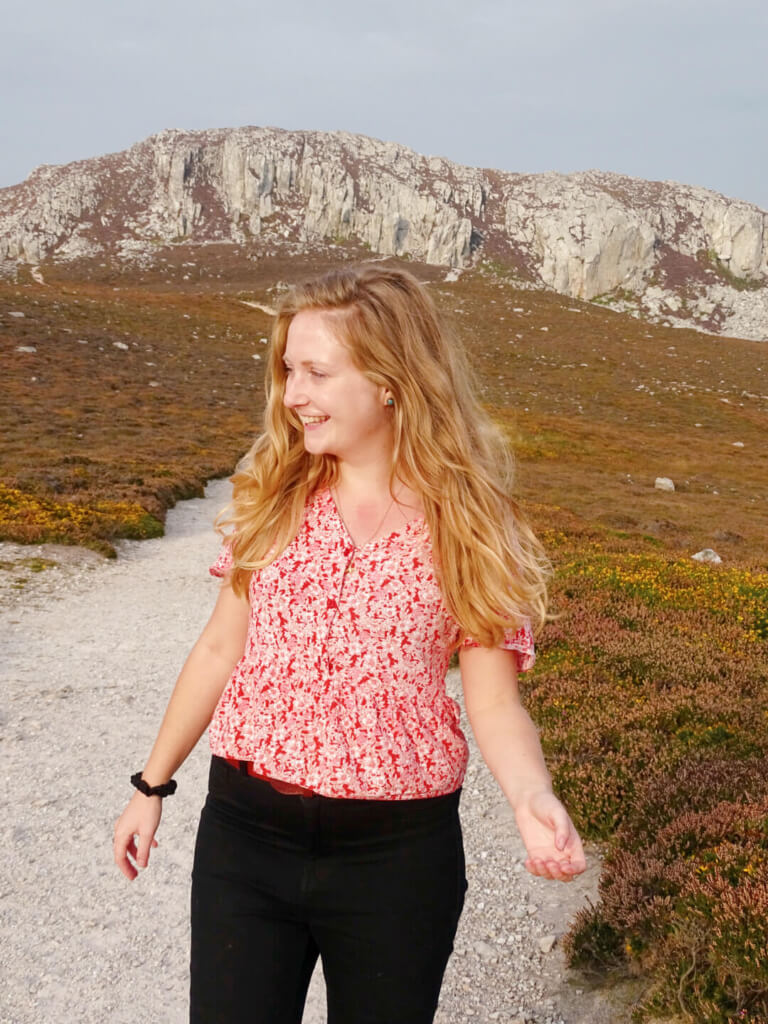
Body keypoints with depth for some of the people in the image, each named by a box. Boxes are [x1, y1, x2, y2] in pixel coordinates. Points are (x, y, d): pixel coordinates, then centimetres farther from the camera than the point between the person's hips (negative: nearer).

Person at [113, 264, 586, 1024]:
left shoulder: (467, 524, -9)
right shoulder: (274, 493, -1)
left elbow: (493, 698, -7)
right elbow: (223, 647, 7)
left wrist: (533, 800, -27)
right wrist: (152, 785, 13)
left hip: (397, 853, -1)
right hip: (245, 829, 2)